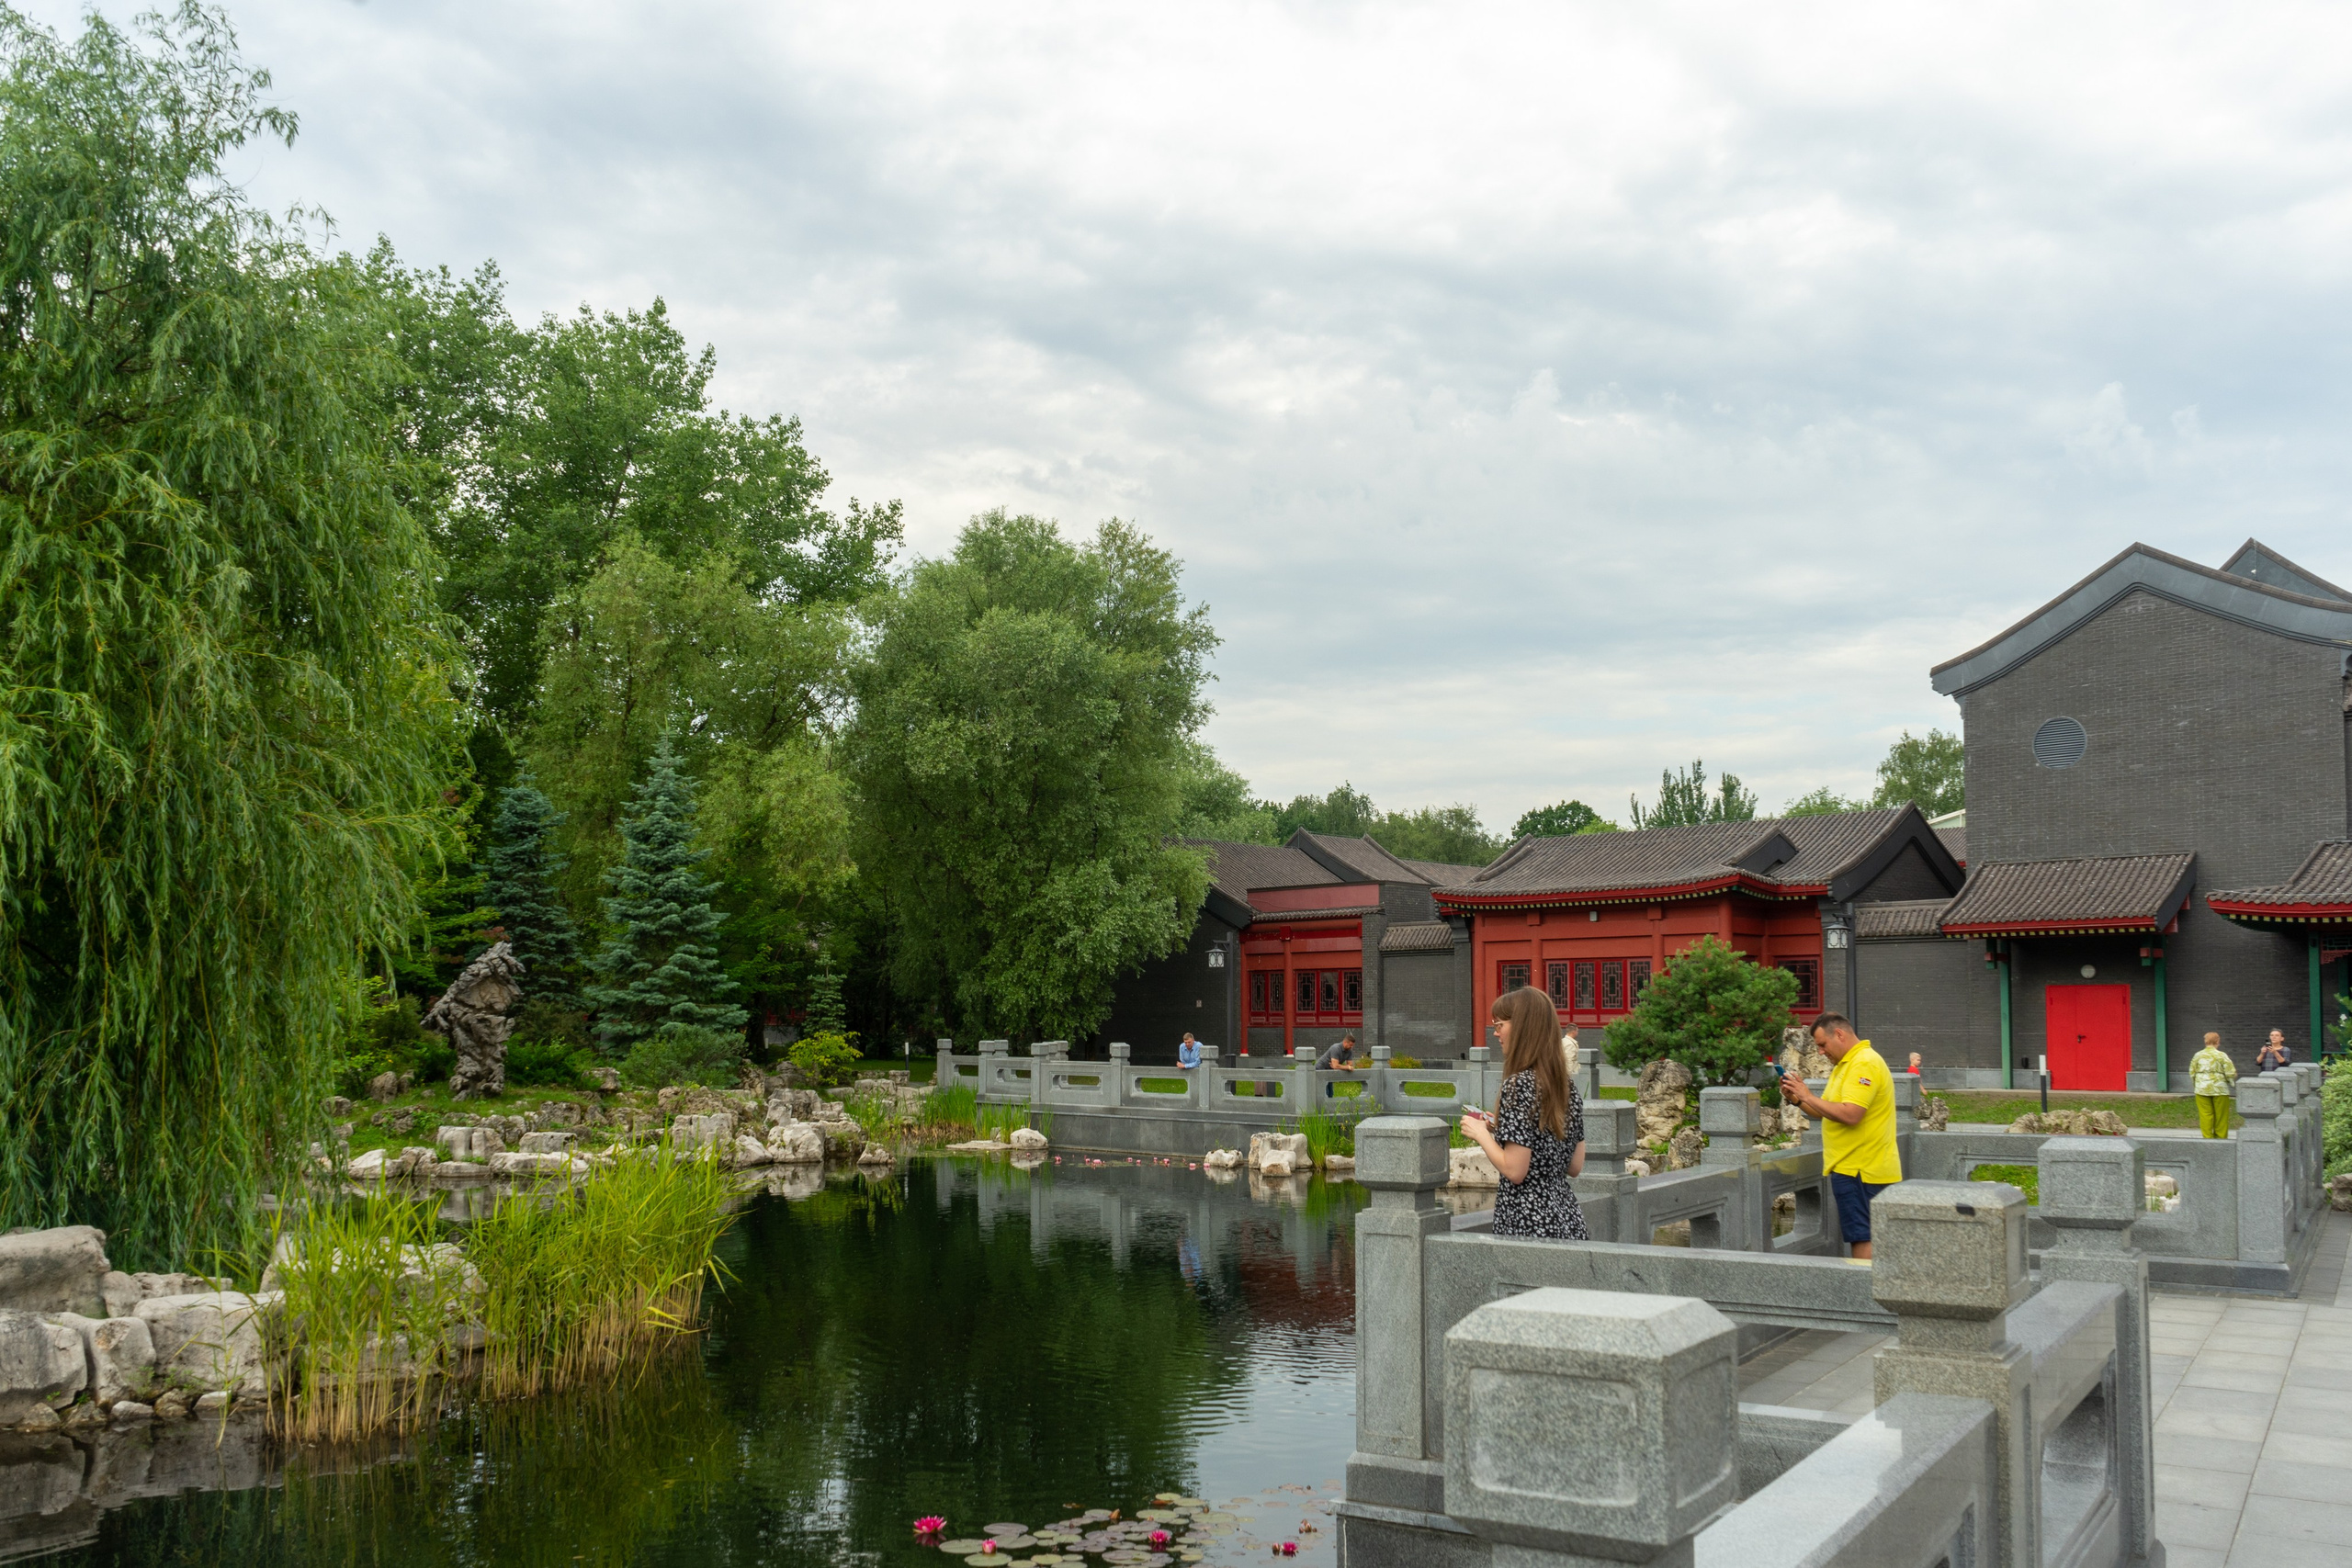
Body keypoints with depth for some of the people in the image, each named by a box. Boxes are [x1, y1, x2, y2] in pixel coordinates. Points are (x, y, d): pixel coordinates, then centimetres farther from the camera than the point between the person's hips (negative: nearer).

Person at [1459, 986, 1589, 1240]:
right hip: (1568, 1218, 8)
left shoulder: (1519, 1084, -16)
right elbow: (1575, 1167, 12)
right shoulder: (1566, 1083, 7)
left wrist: (1481, 1134, -3)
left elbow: (1514, 1171, -19)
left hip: (1529, 1222, -8)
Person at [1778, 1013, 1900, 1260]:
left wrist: (1808, 1096, -19)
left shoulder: (1864, 1064, -16)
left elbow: (1849, 1114, -27)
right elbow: (1827, 1112, 18)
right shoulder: (1846, 1065, 18)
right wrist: (1796, 1100, 2)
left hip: (1859, 1171, -10)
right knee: (1861, 1237, 12)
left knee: (1862, 1239, -7)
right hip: (1855, 1167, 10)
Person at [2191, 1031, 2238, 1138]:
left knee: (2205, 1114, 4)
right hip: (2219, 1089, -2)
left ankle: (2207, 1137, 3)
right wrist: (2231, 1081, 12)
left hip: (2202, 1089, 2)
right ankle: (2220, 1138, 15)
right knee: (2220, 1115, 9)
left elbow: (2192, 1073, 6)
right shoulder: (2222, 1055, -6)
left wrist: (2195, 1085, 21)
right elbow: (2231, 1072, -9)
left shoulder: (2198, 1055, 2)